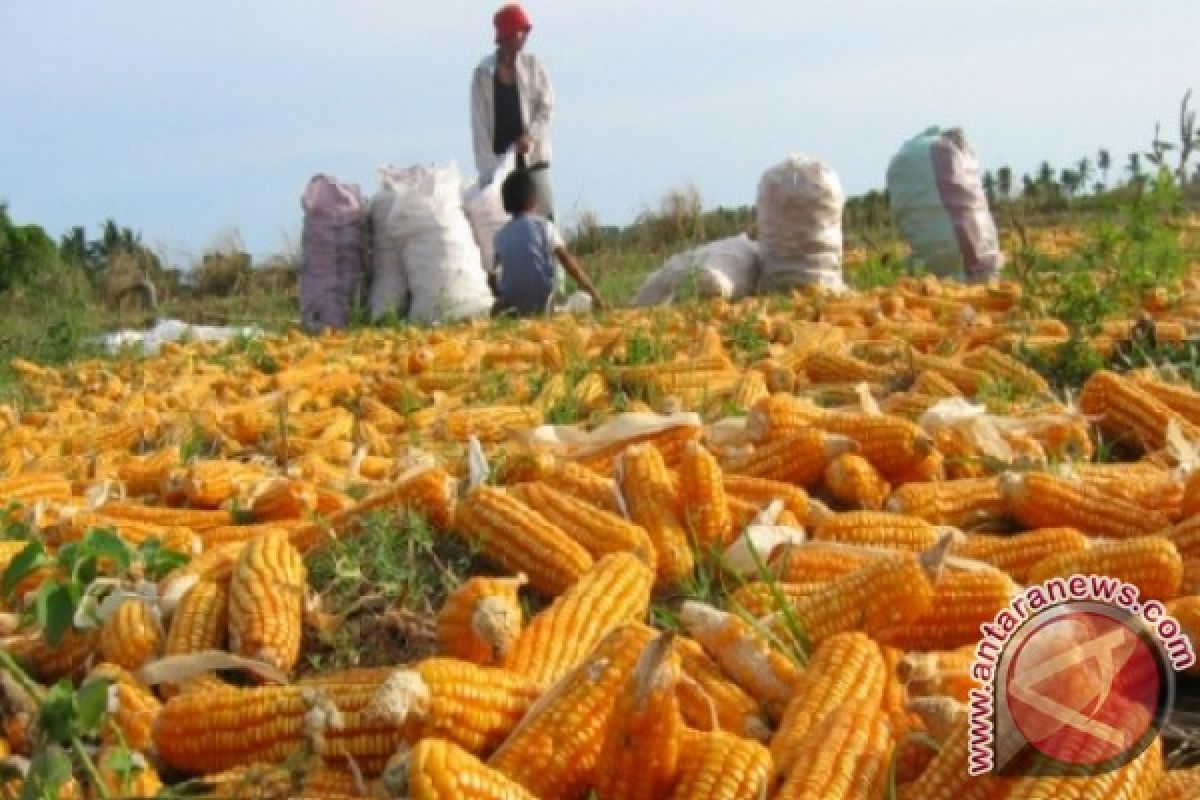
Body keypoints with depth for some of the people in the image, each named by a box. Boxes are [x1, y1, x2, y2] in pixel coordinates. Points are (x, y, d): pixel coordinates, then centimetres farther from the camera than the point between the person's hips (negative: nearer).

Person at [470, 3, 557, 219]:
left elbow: (546, 106, 3)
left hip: (532, 155, 1)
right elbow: (479, 123, -2)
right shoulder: (483, 73, 0)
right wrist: (487, 166, -9)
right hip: (497, 159, -1)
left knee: (545, 216, -5)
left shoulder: (533, 66, 3)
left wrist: (530, 135, -15)